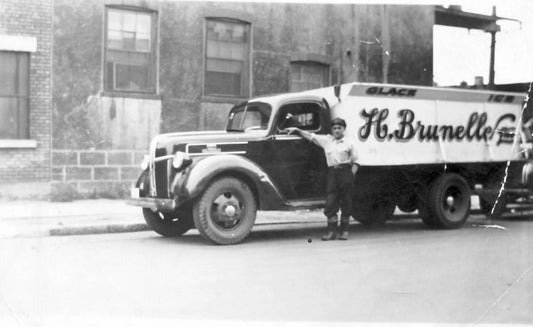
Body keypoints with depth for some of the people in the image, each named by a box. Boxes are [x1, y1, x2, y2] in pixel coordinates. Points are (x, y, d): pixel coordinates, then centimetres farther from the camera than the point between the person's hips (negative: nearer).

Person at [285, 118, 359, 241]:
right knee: (330, 202, -3)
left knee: (346, 203, 2)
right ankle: (332, 231, 2)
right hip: (332, 172, 2)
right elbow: (310, 136, 17)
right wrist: (297, 130, 12)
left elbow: (355, 161, 6)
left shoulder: (349, 143, 6)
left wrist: (351, 174, -5)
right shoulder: (326, 140, 12)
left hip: (346, 172, -2)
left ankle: (344, 231, 12)